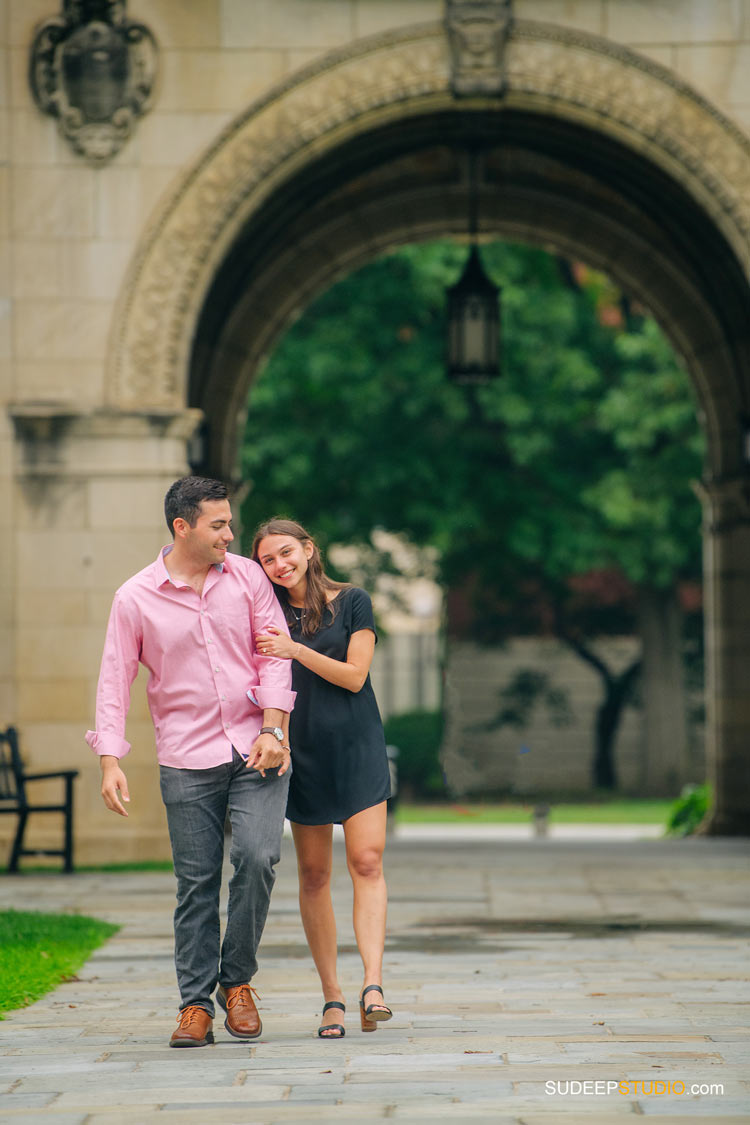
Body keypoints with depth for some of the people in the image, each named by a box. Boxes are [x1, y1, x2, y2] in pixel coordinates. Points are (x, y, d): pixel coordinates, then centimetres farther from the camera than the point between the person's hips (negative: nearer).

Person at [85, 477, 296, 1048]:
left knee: (257, 856, -15)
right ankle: (196, 1004, 9)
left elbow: (275, 654, 3)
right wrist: (111, 759, -7)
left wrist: (273, 730, -8)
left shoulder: (247, 577, 5)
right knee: (197, 883, 0)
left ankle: (237, 979, 4)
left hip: (256, 750, 1)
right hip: (187, 761, -1)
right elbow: (115, 681, 2)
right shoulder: (135, 599, 0)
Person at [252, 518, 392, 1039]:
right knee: (314, 874, 2)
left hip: (356, 746, -2)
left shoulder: (352, 602, 1)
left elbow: (354, 676, -7)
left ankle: (373, 984, -23)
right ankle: (332, 996, 7)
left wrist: (296, 650, -16)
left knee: (367, 862, -14)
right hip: (303, 752, 2)